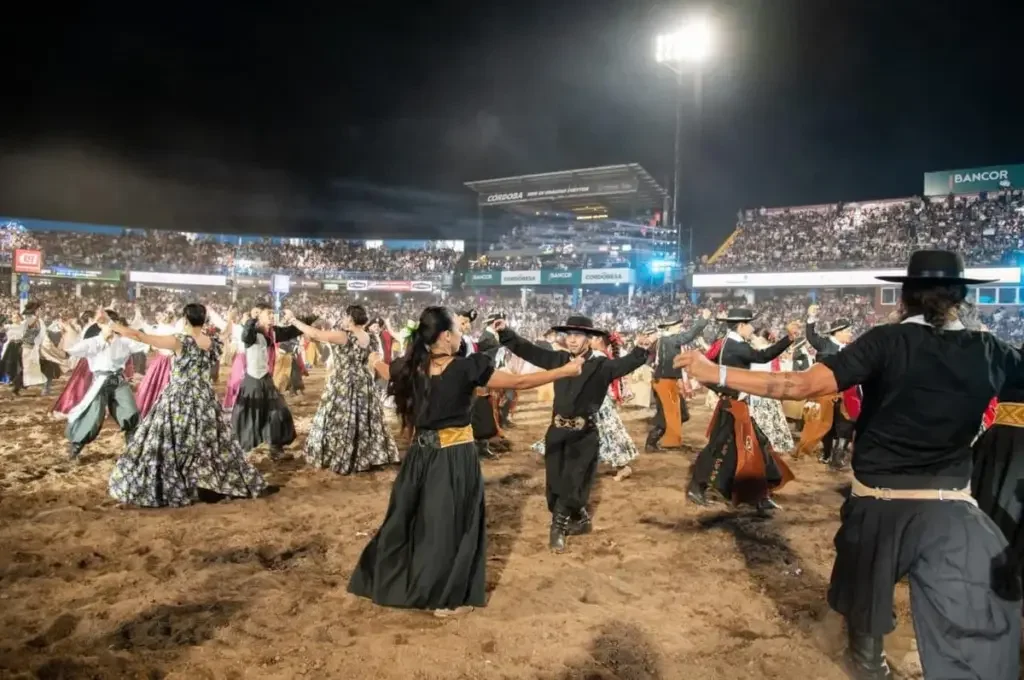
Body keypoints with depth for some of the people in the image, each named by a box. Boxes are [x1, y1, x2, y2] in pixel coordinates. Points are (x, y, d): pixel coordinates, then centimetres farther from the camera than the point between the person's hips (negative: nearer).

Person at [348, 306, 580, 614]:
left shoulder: (411, 368, -4)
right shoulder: (466, 368, -18)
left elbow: (383, 369, 19)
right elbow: (518, 382, -15)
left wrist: (376, 361, 44)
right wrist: (565, 370, -6)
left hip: (421, 456, 5)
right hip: (456, 458, -5)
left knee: (409, 518, 20)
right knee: (452, 524, 10)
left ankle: (387, 581, 35)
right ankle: (444, 598, 22)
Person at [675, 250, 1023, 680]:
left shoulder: (888, 342, -13)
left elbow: (800, 386, -22)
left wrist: (715, 373, -20)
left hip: (879, 503, 0)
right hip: (952, 509, 1)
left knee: (867, 589, 25)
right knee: (975, 638, 6)